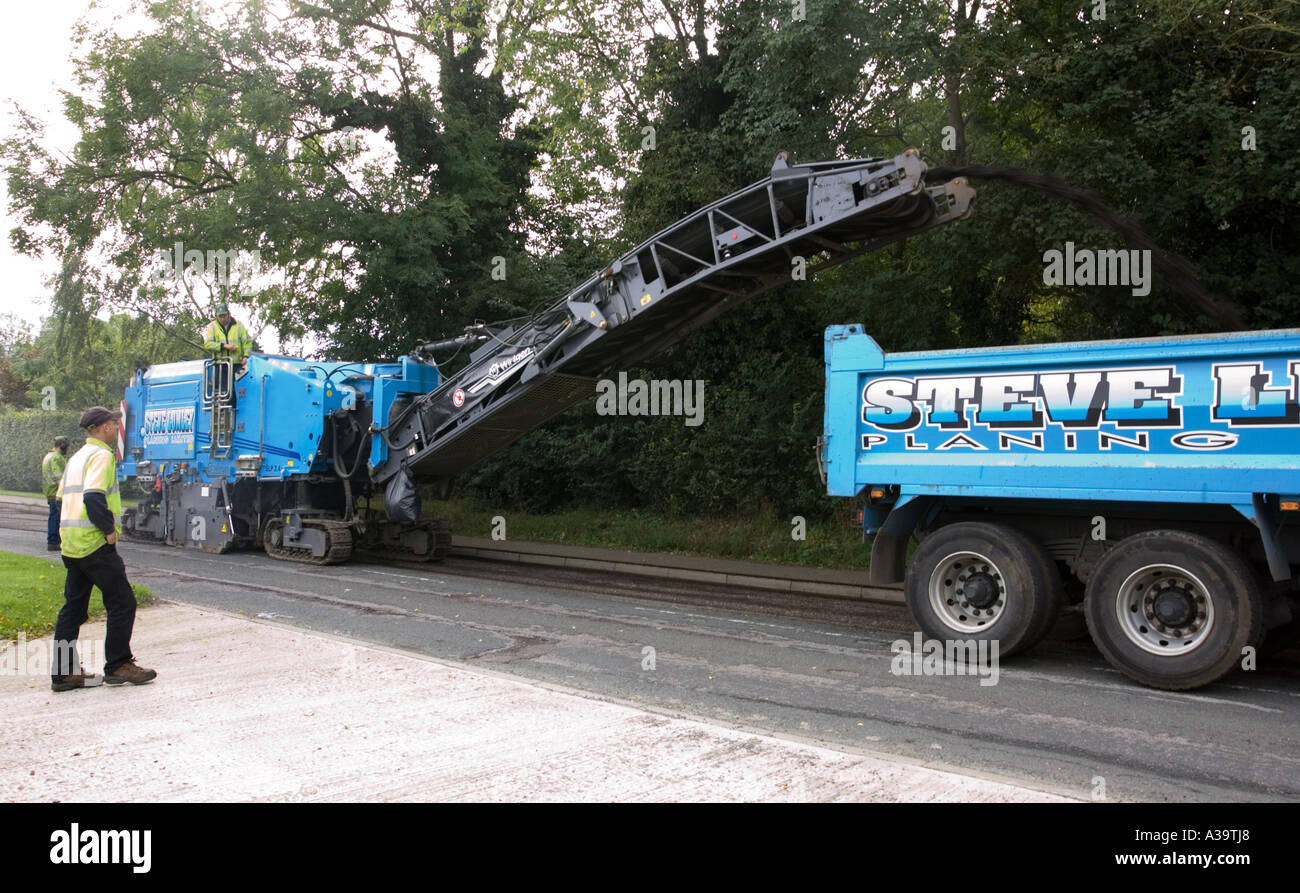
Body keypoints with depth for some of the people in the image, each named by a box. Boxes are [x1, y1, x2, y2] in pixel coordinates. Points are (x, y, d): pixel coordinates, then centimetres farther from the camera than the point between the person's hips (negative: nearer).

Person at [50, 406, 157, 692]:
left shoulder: (76, 457, 19)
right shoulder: (102, 455, -11)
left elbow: (63, 497, 22)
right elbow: (94, 497, -24)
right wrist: (109, 529, -16)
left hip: (71, 544, 10)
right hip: (95, 544, -10)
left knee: (73, 607, 12)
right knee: (122, 603, -2)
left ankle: (63, 671, 14)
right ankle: (118, 666, 3)